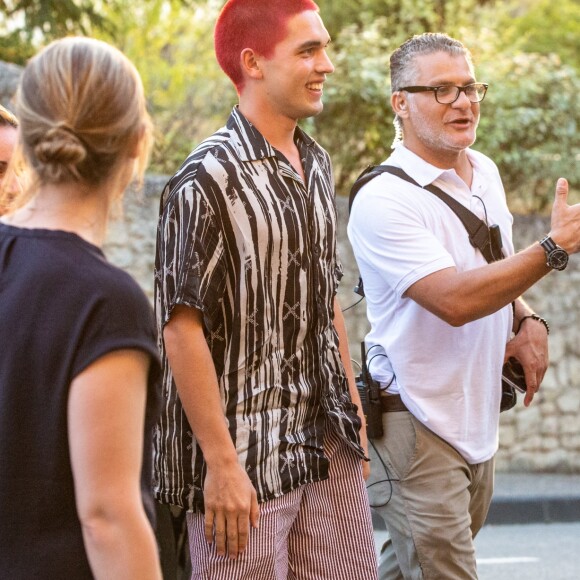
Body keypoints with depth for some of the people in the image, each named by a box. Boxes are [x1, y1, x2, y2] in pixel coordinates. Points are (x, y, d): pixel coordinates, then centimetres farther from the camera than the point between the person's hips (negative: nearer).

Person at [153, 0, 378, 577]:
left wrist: (353, 411, 17)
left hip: (326, 443, 7)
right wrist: (222, 463, -19)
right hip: (246, 450, -7)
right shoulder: (208, 178, -14)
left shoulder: (316, 165, 12)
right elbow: (182, 328, -17)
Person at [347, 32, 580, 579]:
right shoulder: (383, 201, -18)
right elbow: (455, 300, -27)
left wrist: (528, 321, 3)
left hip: (478, 424, 8)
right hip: (419, 426, -8)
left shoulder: (485, 173, 8)